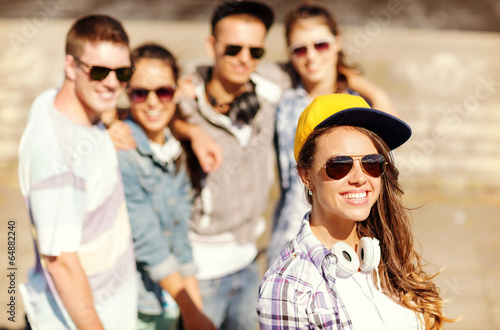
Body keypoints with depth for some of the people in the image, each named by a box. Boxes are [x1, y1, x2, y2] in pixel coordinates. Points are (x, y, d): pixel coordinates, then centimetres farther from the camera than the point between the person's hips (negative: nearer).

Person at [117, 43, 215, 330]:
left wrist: (197, 306, 4)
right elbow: (146, 240, -17)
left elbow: (181, 237, 7)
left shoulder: (175, 151, 4)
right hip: (131, 306, -6)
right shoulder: (120, 152, -18)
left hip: (170, 302, 6)